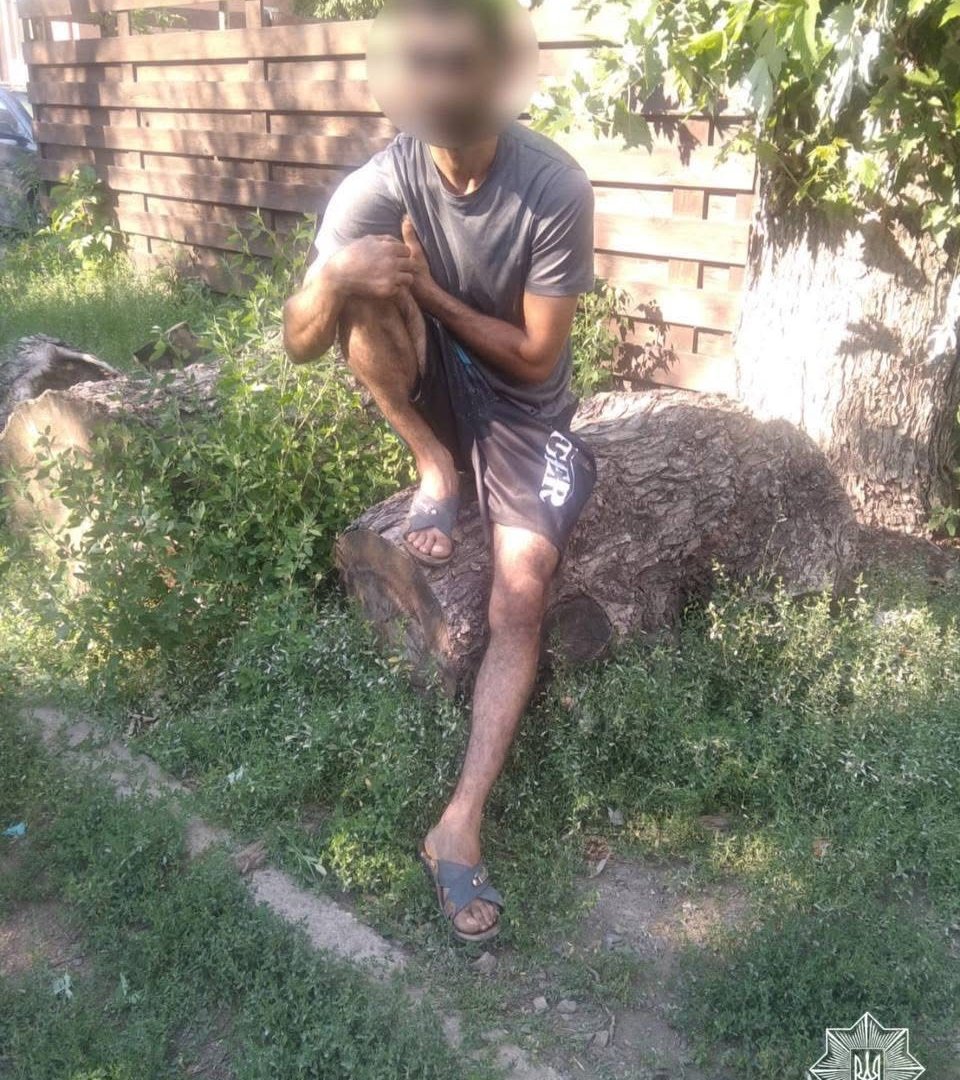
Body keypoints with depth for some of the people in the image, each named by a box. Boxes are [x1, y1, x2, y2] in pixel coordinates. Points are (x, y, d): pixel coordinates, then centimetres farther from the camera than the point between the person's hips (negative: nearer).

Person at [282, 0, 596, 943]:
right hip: (431, 382, 2)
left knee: (520, 601, -20)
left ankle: (459, 824, -14)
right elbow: (299, 344, -16)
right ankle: (434, 470, -10)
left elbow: (535, 358, -18)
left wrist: (428, 289, -22)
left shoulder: (554, 186, -22)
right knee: (363, 277, -28)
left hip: (520, 402, -2)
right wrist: (336, 283, -38)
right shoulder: (378, 184, -16)